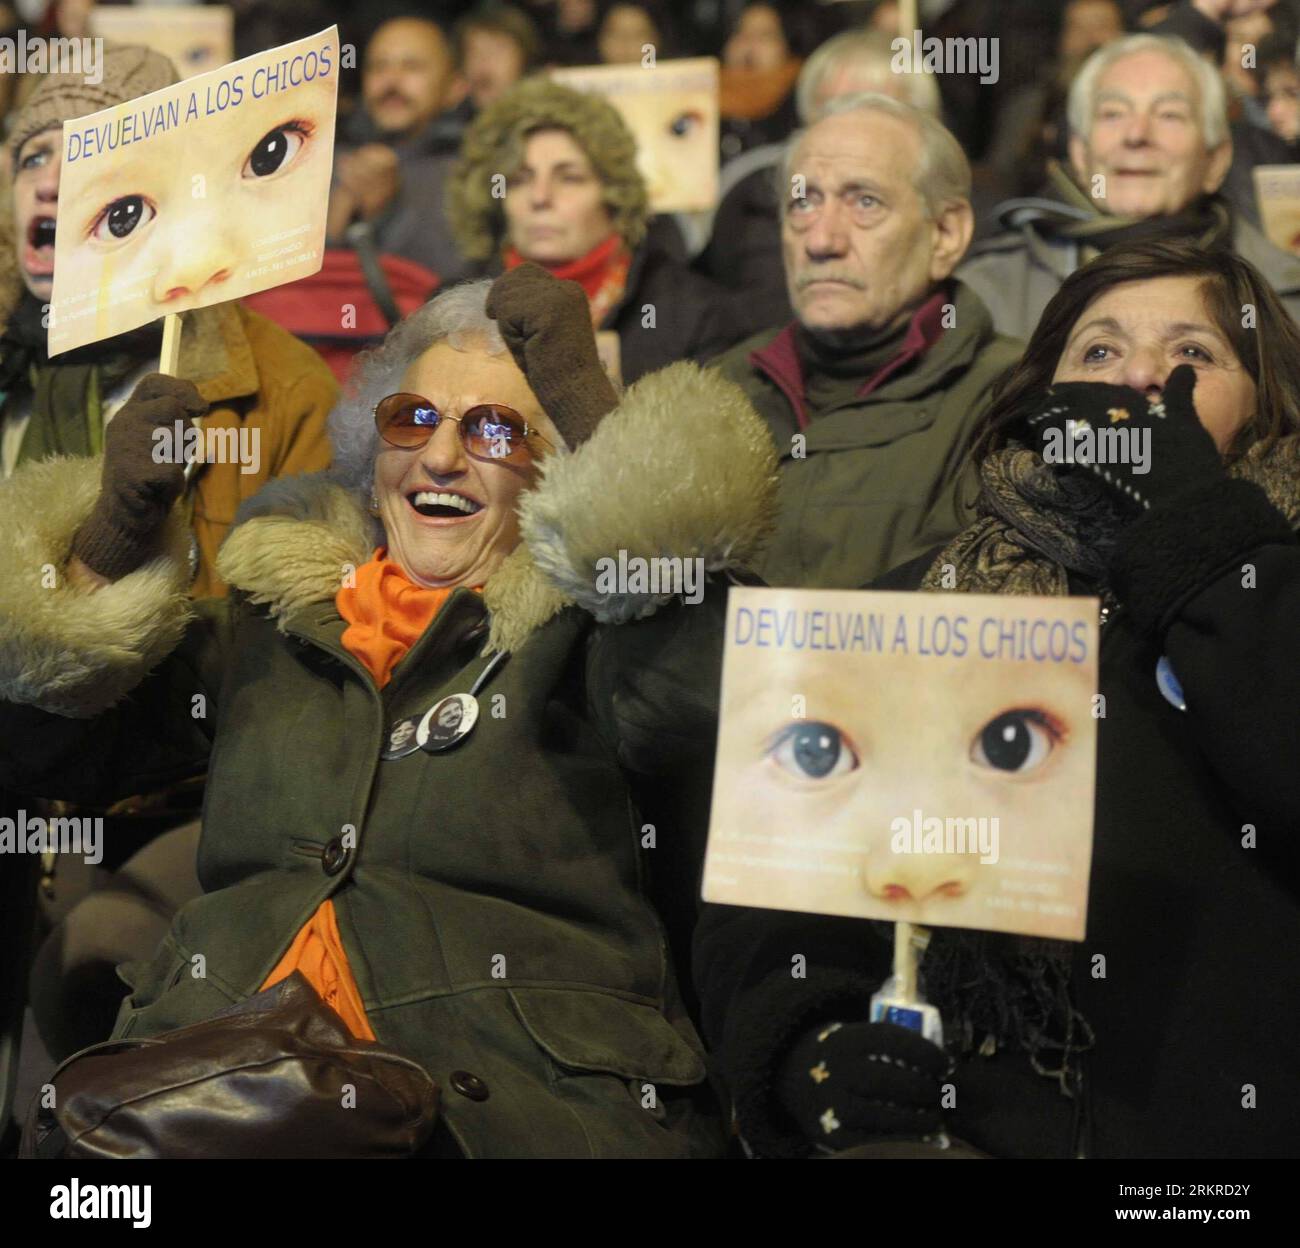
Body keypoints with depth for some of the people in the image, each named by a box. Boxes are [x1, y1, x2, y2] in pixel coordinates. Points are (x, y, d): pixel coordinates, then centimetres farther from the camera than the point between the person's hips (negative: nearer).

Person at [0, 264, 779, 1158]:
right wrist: (114, 533, 6)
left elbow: (700, 698, -16)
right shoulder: (274, 621, 22)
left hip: (505, 1085, -3)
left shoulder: (587, 634, 8)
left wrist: (587, 401, -10)